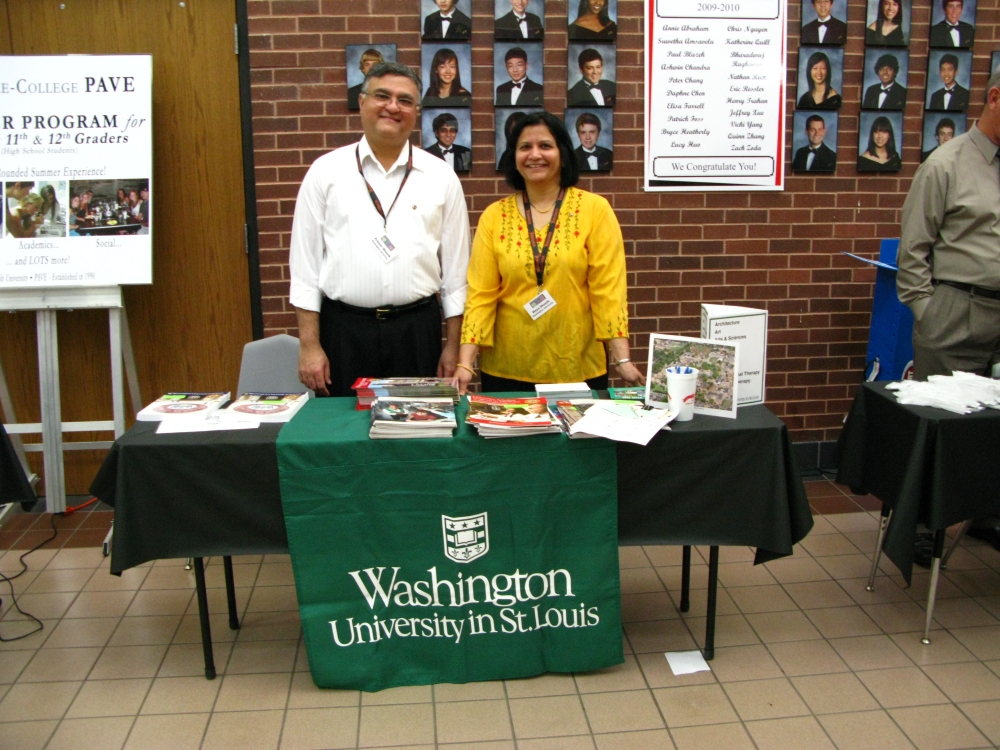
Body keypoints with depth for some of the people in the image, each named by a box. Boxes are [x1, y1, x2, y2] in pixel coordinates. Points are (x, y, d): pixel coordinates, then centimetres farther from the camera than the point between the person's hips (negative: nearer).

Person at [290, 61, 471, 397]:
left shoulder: (440, 176, 5)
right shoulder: (326, 171, 3)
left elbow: (455, 267, 6)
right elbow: (305, 264, 2)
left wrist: (453, 346, 4)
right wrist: (309, 344, -3)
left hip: (417, 330, 1)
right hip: (344, 330, 0)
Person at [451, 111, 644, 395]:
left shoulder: (595, 210, -1)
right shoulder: (494, 217, 4)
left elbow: (608, 290, -5)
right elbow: (481, 294, -1)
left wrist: (622, 360, -13)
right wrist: (465, 364, -10)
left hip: (580, 369, -1)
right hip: (506, 370, 1)